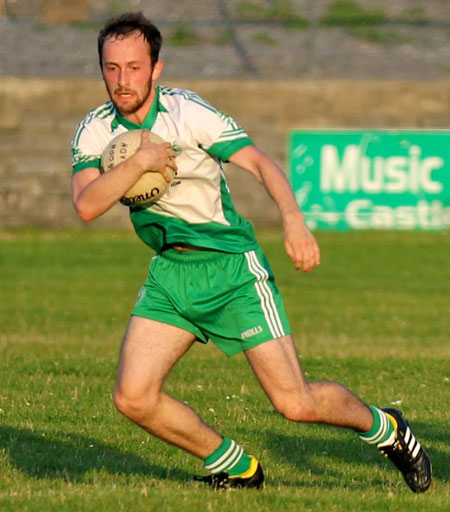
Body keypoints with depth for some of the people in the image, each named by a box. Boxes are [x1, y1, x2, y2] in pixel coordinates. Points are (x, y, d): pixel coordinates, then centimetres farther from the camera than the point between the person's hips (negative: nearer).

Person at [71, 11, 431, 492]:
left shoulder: (188, 113, -14)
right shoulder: (95, 130, -1)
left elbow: (260, 162, -24)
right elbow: (85, 205, -15)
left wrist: (293, 219, -40)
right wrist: (138, 162, -27)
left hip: (231, 267, -5)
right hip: (168, 273, 5)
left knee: (295, 404, -9)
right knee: (133, 397, -11)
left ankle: (383, 428, 22)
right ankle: (234, 466, 12)